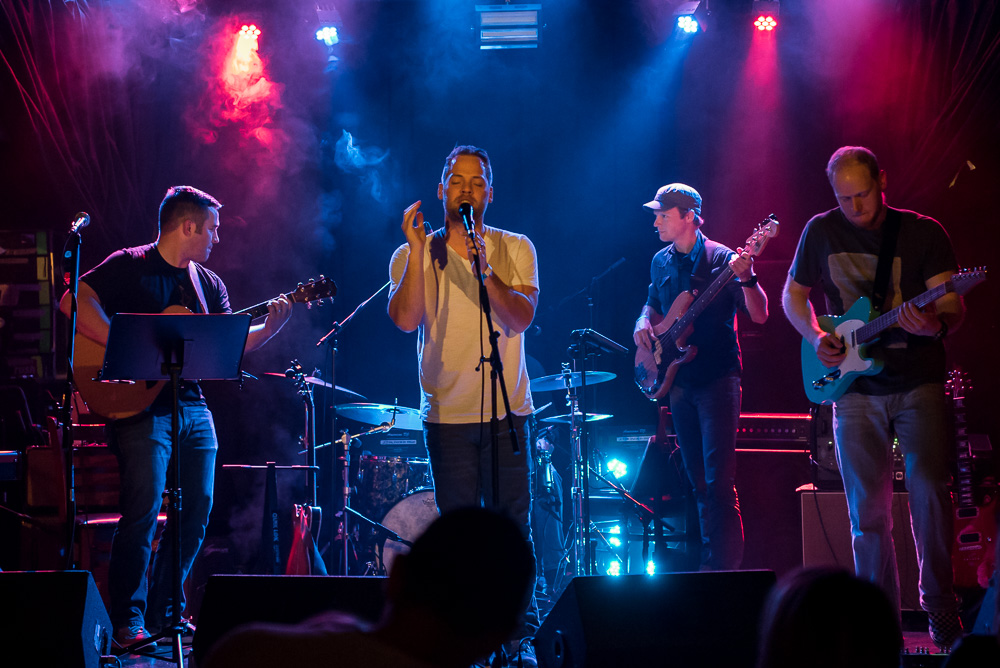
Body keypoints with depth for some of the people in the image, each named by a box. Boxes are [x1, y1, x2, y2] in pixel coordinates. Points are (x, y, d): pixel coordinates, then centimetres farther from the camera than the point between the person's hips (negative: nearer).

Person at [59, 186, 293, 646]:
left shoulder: (208, 284, 17)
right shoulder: (130, 266, -3)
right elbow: (74, 300, -15)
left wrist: (268, 329, -5)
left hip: (193, 405, 7)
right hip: (142, 404, -7)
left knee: (197, 511, 5)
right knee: (143, 508, -14)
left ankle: (163, 611, 17)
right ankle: (129, 621, -7)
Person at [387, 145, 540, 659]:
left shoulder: (514, 249, 5)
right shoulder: (413, 255, 5)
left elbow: (522, 316, -10)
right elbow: (405, 318, -11)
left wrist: (485, 271, -23)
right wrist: (418, 251, -16)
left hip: (506, 410, 0)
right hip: (447, 413, 0)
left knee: (512, 523, -2)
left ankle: (519, 615, 10)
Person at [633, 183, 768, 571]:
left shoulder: (723, 259, -9)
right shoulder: (661, 262, 10)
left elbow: (759, 315, -14)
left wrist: (746, 278, -32)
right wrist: (644, 324, 5)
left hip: (717, 379, -6)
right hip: (678, 380, 6)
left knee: (718, 482, -12)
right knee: (697, 481, 11)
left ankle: (725, 565, -11)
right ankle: (710, 560, 19)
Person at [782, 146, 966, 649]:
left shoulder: (923, 232, -2)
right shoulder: (821, 232, 5)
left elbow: (952, 305, -6)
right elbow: (793, 294, 16)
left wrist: (936, 324, -29)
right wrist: (816, 337, -2)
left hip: (919, 384, -2)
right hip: (856, 389, 2)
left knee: (930, 491, -8)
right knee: (867, 509, 1)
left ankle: (941, 609, 6)